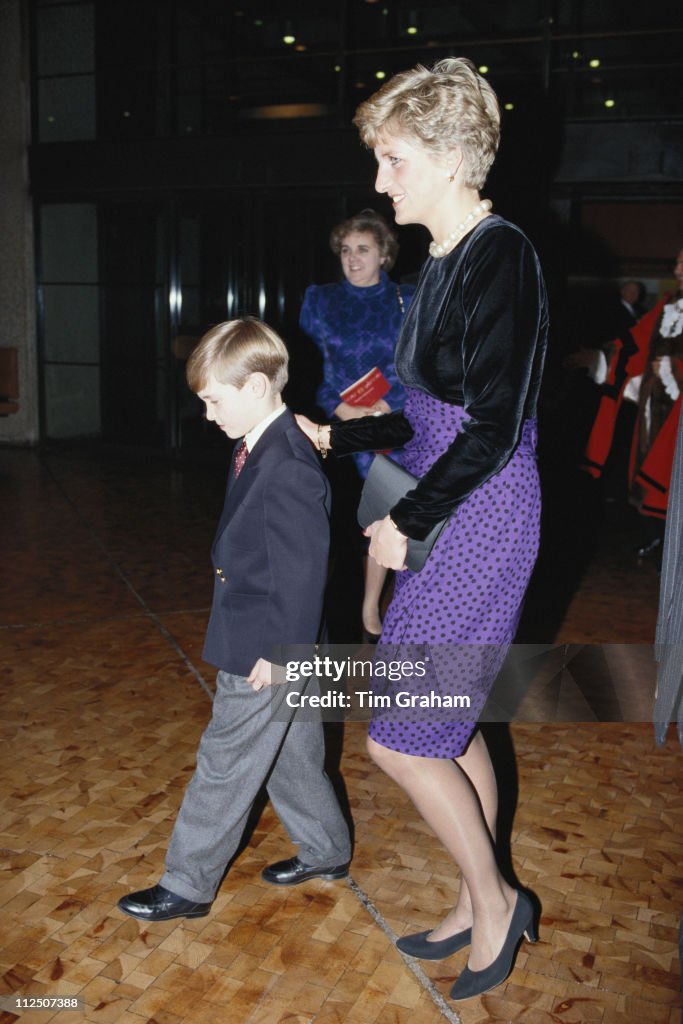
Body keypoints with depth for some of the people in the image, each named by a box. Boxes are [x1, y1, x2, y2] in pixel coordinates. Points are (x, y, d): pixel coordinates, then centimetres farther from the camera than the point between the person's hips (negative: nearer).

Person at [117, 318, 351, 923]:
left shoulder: (286, 468, -25)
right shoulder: (259, 449, 7)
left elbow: (303, 571, -24)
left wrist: (279, 651, -19)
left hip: (266, 648, -10)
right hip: (262, 642, 10)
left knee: (226, 765, 4)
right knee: (290, 755, 22)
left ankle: (188, 886, 20)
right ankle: (325, 852, 40)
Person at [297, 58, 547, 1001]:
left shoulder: (504, 259, -17)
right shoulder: (444, 263, 11)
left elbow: (492, 430, -21)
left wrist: (406, 523, -13)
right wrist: (332, 438, 19)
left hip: (479, 527, -9)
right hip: (444, 524, 9)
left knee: (400, 737, -2)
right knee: (451, 729, 17)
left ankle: (495, 899, 21)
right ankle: (479, 908, 34)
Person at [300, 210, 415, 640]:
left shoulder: (405, 301, 5)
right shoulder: (320, 299, 7)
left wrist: (386, 405, -14)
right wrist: (339, 407, -11)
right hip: (332, 425, 0)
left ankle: (370, 610, 17)